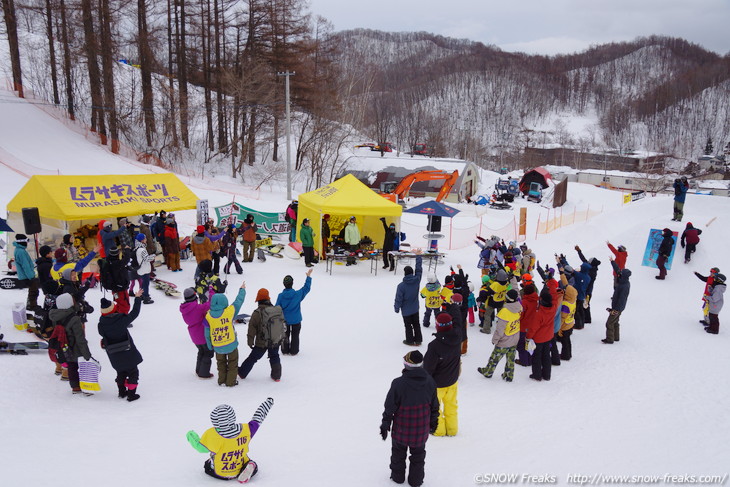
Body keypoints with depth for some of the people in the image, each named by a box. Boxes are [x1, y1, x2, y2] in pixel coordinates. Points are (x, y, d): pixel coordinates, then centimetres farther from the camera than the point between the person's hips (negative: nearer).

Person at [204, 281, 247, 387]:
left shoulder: (208, 316, -12)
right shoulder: (229, 312, -19)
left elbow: (207, 334, -4)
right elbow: (238, 301, -4)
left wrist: (210, 346, 11)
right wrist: (242, 290, 13)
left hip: (217, 347, 2)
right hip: (231, 344, -2)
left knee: (221, 363, 23)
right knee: (232, 363, 17)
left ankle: (221, 380, 29)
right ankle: (231, 381, 20)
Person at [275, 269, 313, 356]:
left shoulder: (280, 296, -16)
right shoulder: (298, 294, -19)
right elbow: (306, 288, -6)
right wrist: (308, 276, 3)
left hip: (284, 320, 1)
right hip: (296, 320, -1)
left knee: (285, 336, 19)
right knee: (295, 336, 15)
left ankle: (285, 350, 27)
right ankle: (293, 351, 22)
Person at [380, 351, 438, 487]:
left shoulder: (398, 384, -24)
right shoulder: (430, 382, -11)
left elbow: (389, 407, -16)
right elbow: (434, 405, 1)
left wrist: (385, 425, -2)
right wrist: (433, 422, 17)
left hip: (401, 430, -3)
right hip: (421, 430, 3)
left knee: (398, 452, 22)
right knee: (418, 455, 22)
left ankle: (397, 476, 38)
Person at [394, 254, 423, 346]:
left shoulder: (401, 286, -27)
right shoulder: (417, 280, -17)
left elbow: (398, 299, -19)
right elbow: (419, 269, -3)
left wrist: (396, 308, -1)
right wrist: (418, 255, 6)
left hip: (406, 310, -4)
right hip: (415, 309, 4)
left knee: (408, 325, 13)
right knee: (416, 324, 18)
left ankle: (410, 340, 27)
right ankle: (418, 340, 28)